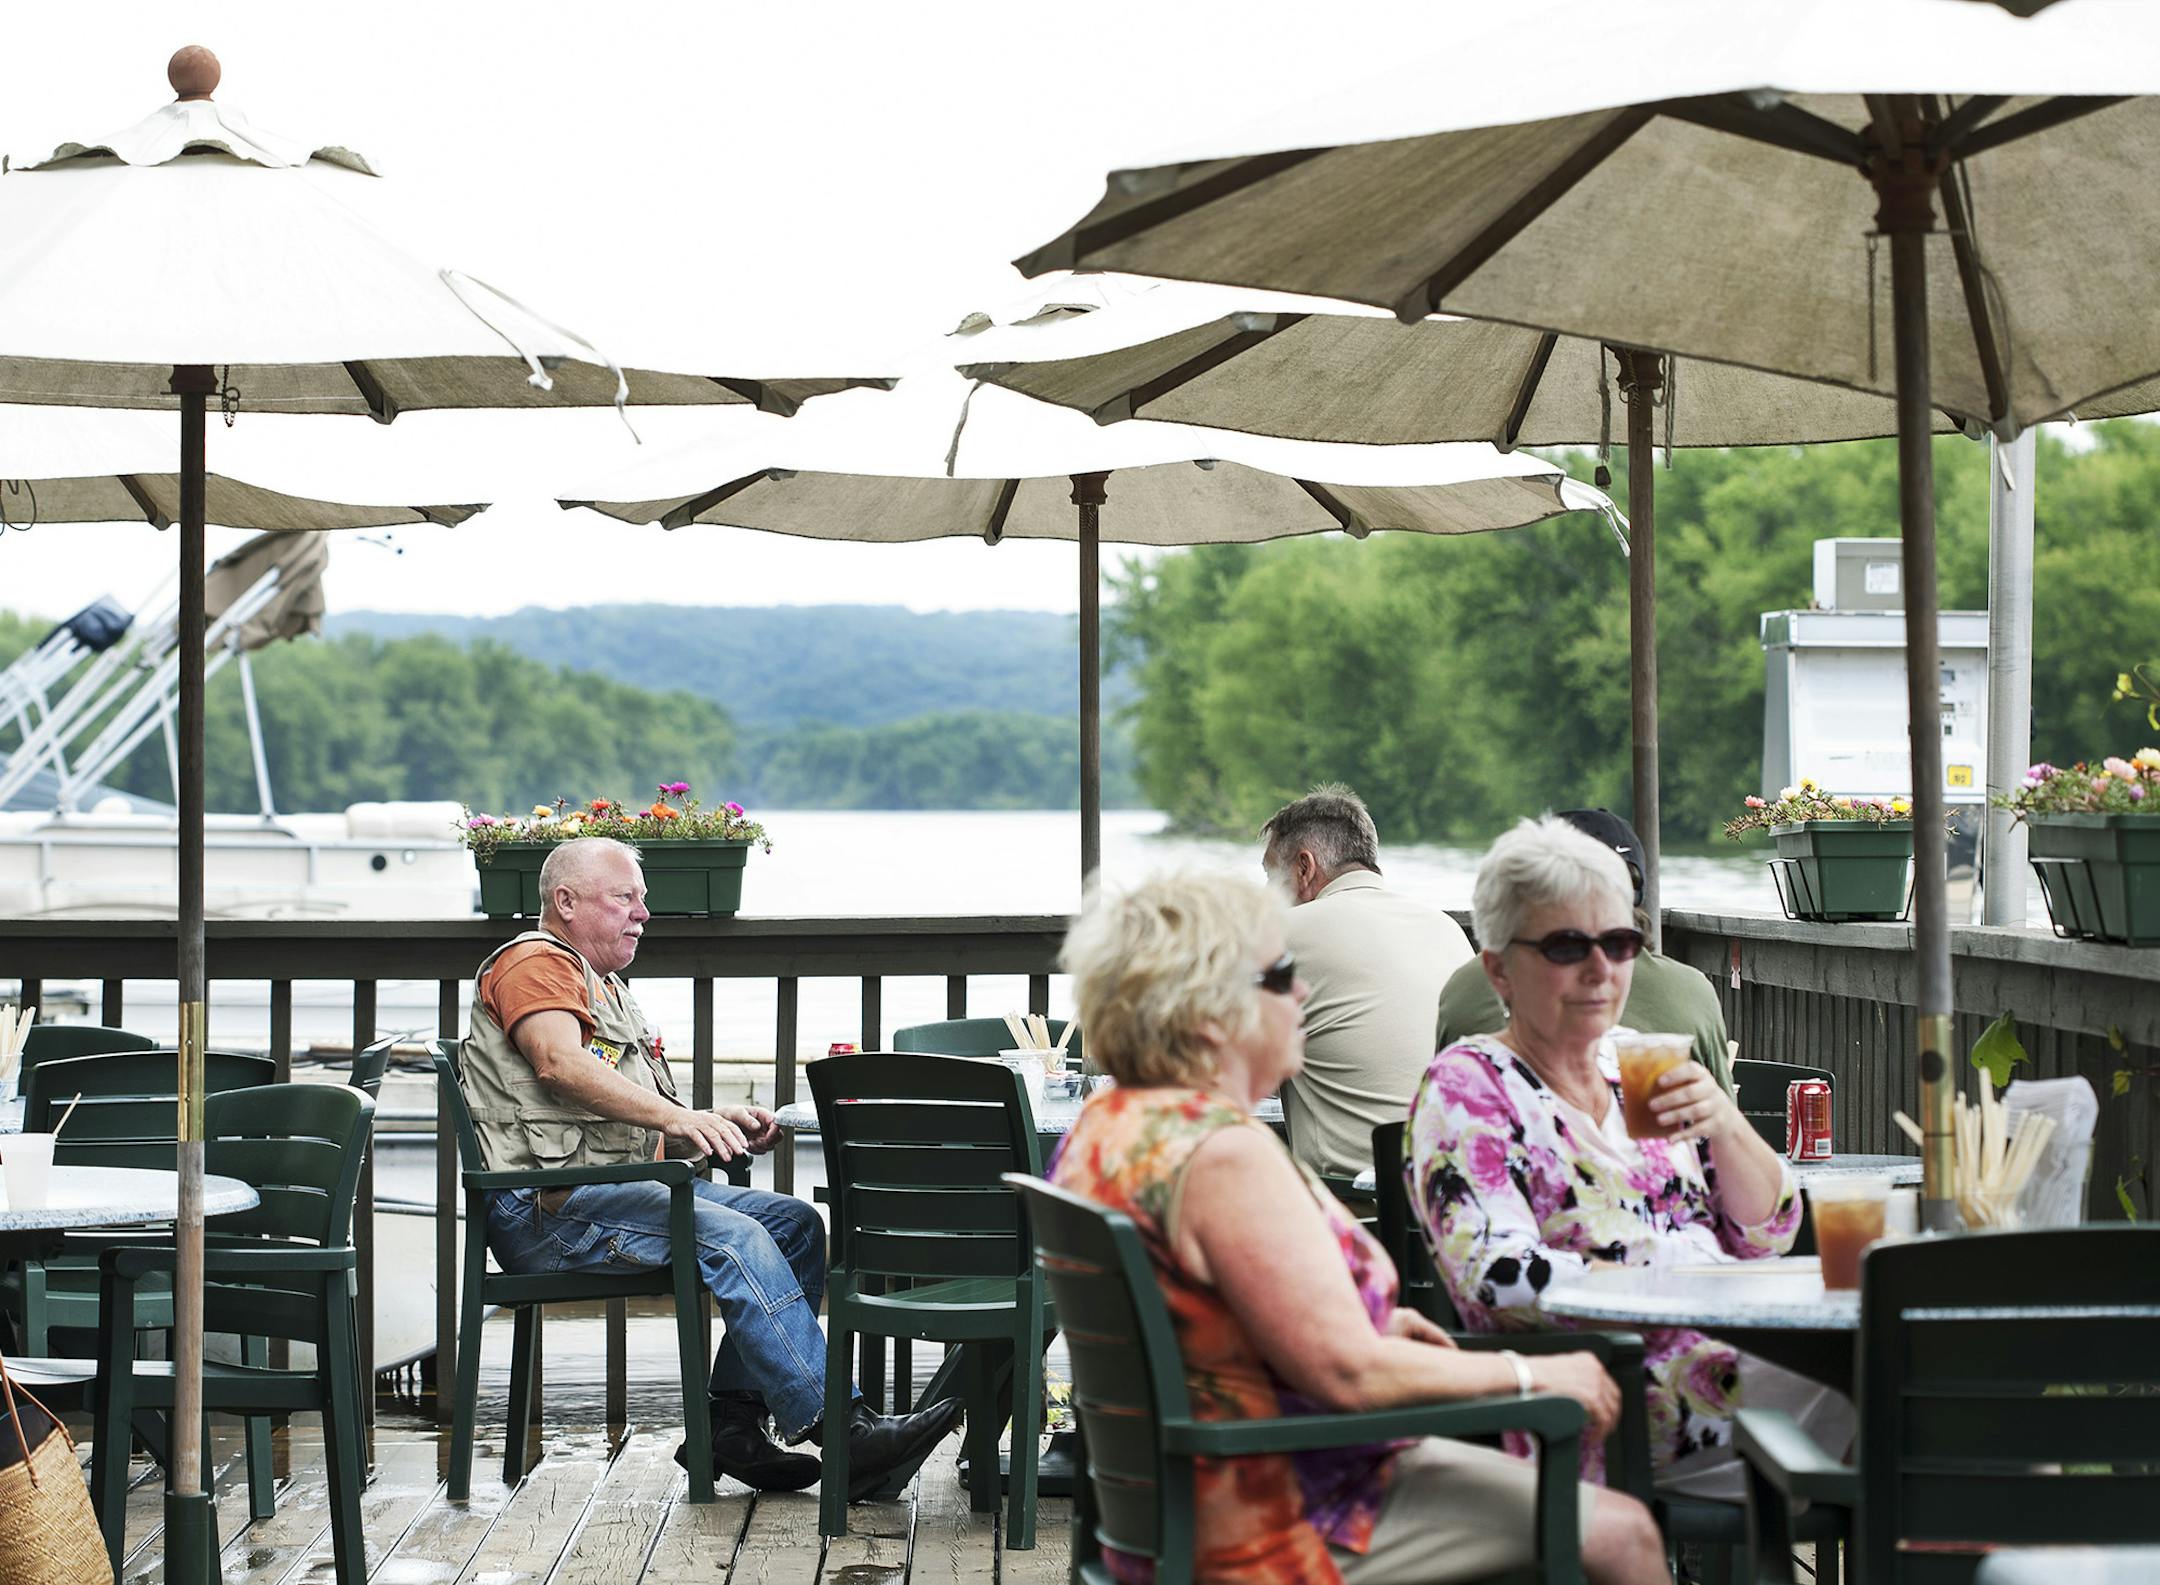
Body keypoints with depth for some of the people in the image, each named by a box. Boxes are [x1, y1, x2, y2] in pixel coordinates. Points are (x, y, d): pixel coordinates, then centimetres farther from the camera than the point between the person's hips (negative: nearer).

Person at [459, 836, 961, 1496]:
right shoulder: (536, 962, -1)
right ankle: (841, 1428, -30)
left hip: (626, 1189, 10)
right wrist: (676, 1117, -30)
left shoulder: (608, 990, 30)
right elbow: (560, 1062, -22)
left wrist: (719, 1124, 5)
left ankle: (731, 1421, -12)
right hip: (551, 1206, -10)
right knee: (732, 1238, -27)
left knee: (794, 1221, -5)